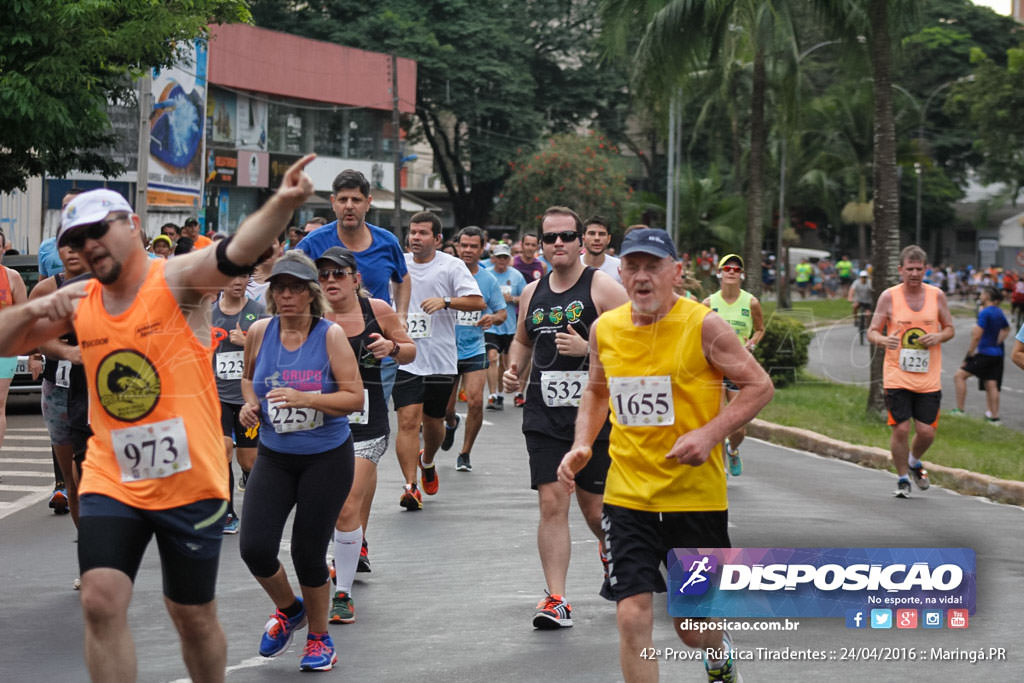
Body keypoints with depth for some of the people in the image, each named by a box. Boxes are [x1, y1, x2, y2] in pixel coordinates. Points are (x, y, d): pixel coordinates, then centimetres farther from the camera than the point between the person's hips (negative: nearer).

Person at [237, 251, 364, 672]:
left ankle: (319, 638, 27)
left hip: (327, 458, -3)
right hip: (274, 456, 3)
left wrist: (304, 398, -26)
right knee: (254, 547, -10)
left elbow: (355, 398, -14)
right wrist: (250, 403, -3)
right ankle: (288, 610, 23)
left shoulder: (330, 335, -12)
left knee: (308, 554, 0)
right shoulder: (259, 332, -2)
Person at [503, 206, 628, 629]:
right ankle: (556, 600, -5)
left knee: (594, 507, 7)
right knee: (552, 503, -6)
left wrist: (586, 348, -21)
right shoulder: (532, 293, 11)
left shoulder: (603, 288, -5)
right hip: (543, 416, 3)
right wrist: (514, 370, 8)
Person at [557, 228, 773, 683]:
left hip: (696, 496, -2)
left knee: (692, 628, 8)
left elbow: (759, 385, -6)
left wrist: (710, 434, -19)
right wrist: (582, 444, 3)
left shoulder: (703, 325, -10)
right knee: (632, 616, -9)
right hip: (627, 496, 3)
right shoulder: (604, 329, 3)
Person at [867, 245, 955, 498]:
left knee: (926, 432, 0)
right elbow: (872, 332, 0)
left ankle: (914, 462, 33)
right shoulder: (889, 297, -2)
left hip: (929, 379, 2)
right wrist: (883, 340, -23)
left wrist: (938, 337, -10)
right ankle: (903, 479, 14)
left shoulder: (936, 295, 4)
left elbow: (950, 329, 13)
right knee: (901, 429, -7)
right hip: (897, 377, -2)